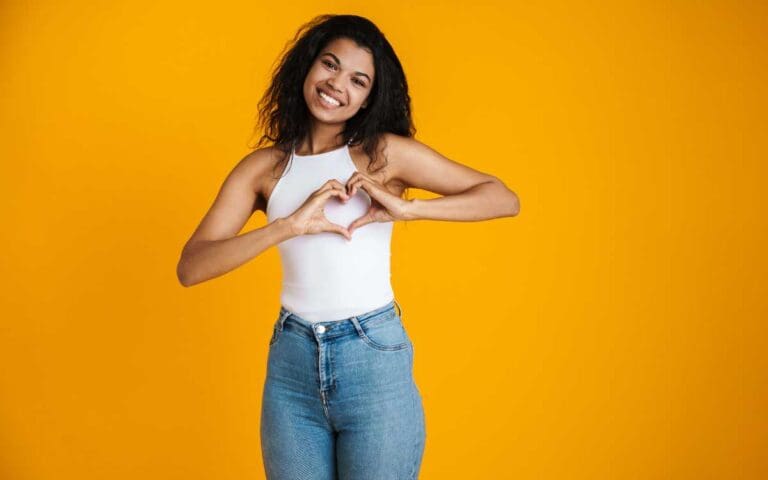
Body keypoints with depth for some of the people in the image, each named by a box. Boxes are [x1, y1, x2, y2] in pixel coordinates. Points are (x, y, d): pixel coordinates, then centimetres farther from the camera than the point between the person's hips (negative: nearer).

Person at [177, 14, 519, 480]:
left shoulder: (385, 153, -3)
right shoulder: (264, 168, 2)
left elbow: (504, 199, -4)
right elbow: (189, 268, -7)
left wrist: (408, 208, -17)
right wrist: (288, 226, -19)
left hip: (374, 359, -2)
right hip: (290, 363, 2)